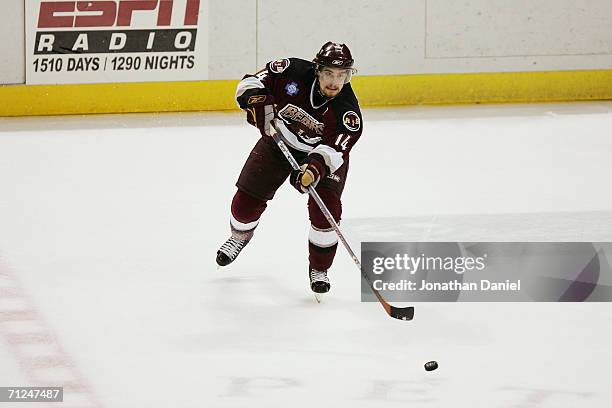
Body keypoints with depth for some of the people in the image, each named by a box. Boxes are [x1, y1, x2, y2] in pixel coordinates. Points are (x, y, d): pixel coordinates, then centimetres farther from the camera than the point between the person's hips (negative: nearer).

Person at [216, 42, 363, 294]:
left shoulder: (348, 111, -29)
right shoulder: (293, 72, -27)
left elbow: (332, 150, -35)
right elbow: (251, 83, -17)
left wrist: (316, 167, -55)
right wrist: (258, 102, -38)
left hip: (322, 153, -2)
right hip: (278, 141, 2)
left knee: (326, 208, -21)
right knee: (248, 197, 3)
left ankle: (319, 268, 0)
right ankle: (240, 235, 39)